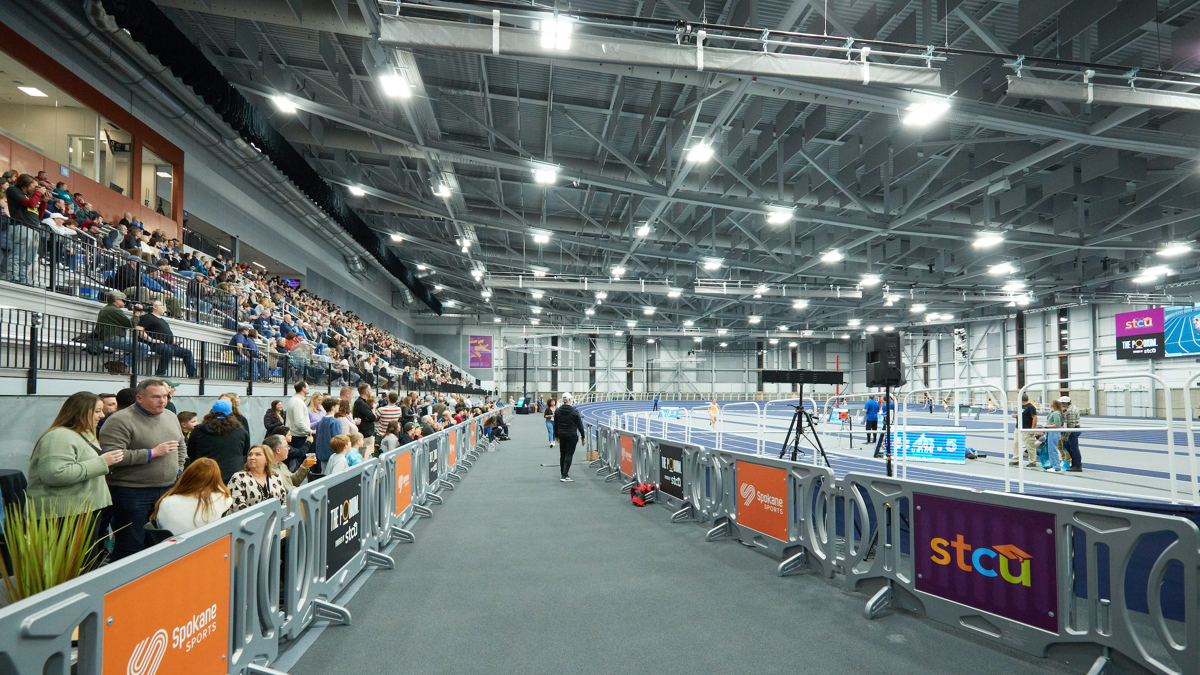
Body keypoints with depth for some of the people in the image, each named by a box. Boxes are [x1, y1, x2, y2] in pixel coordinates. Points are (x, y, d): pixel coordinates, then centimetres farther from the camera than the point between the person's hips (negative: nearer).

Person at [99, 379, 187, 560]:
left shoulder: (171, 416, 10)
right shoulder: (120, 420, -12)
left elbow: (181, 445, 23)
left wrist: (178, 469, 12)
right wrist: (152, 453, -20)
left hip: (168, 489, 7)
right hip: (132, 492, -6)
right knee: (131, 547, 2)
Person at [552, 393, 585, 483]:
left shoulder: (557, 411, 3)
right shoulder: (574, 411, -11)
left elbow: (555, 425, 11)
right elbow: (580, 425, -7)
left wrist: (556, 435, 21)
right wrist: (583, 437, 0)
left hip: (561, 435, 5)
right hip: (571, 436, -5)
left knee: (562, 454, 13)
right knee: (569, 455, -4)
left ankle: (563, 474, 21)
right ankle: (565, 476, -9)